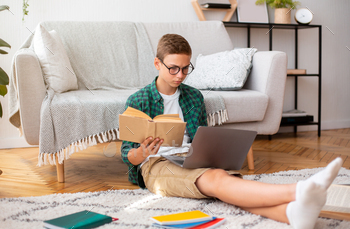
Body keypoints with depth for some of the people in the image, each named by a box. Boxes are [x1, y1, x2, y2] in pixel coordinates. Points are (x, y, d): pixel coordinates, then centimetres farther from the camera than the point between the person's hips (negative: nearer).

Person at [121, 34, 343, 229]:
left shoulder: (194, 97, 18)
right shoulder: (137, 101, 4)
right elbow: (127, 155, 2)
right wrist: (141, 153, -23)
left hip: (190, 160, 5)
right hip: (155, 165, -4)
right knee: (217, 179, -35)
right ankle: (297, 192, -60)